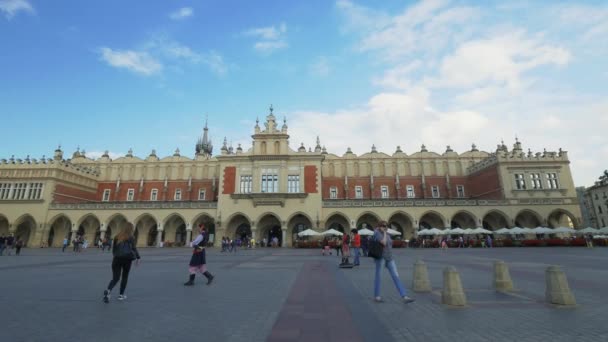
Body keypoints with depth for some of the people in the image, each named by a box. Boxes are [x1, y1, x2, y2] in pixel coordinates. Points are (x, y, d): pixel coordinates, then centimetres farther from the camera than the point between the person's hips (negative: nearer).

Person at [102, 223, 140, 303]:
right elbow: (134, 248, -7)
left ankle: (108, 291, -23)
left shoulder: (117, 237, 10)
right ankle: (121, 295, 18)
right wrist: (138, 257, 2)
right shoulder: (131, 237, -2)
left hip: (117, 259, 3)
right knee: (125, 276, 14)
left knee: (115, 278, 4)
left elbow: (113, 249, 15)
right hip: (127, 258, -3)